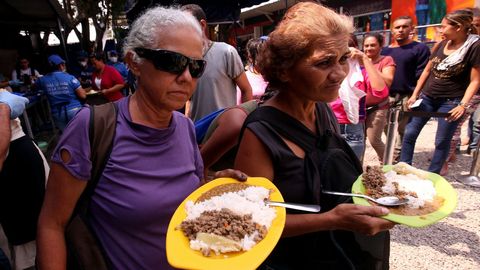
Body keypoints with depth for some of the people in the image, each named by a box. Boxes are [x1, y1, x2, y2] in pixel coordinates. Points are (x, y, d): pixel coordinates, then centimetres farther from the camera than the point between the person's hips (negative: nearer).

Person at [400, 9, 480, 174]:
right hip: (427, 97, 6)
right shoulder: (442, 45, 8)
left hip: (451, 102, -5)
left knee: (442, 142, 4)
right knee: (409, 134, 4)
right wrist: (415, 95, 8)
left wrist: (463, 105, -21)